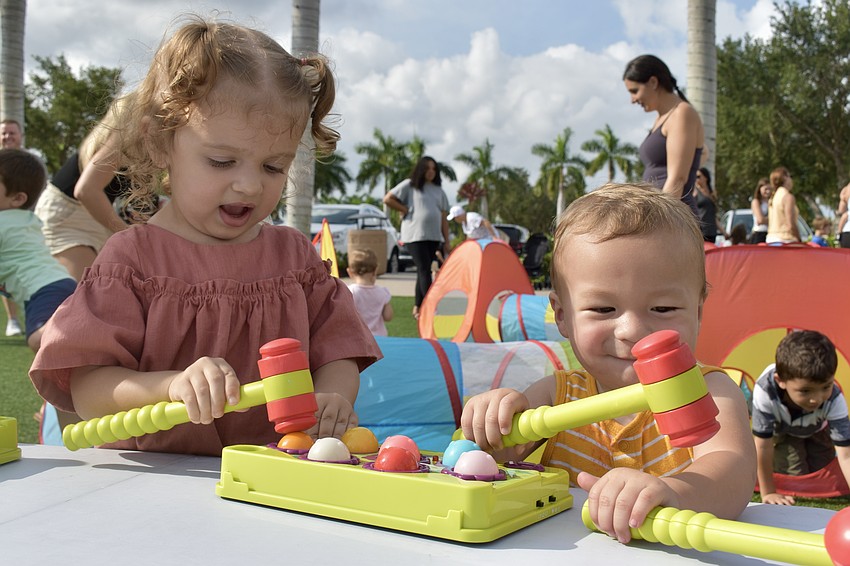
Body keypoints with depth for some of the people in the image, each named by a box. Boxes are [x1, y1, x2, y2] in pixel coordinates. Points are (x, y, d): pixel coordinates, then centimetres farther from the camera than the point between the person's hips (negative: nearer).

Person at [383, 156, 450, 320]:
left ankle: (417, 308, 17)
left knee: (423, 271, 9)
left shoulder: (439, 191, 15)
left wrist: (446, 241, 7)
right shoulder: (409, 185, 1)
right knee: (424, 271, -12)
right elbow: (388, 199, -2)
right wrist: (406, 210, -6)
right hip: (415, 235, -5)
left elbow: (443, 217, 12)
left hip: (434, 236, 5)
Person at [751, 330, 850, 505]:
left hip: (817, 430, 2)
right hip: (780, 430, -2)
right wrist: (768, 493, -30)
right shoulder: (765, 392, -46)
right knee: (794, 473, -16)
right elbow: (763, 446, -36)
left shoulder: (834, 401, -39)